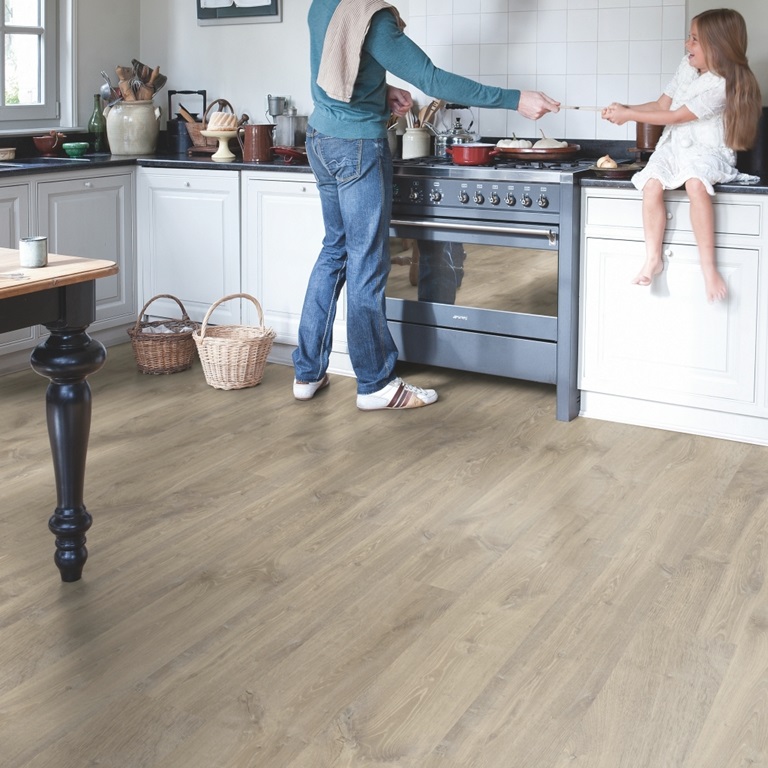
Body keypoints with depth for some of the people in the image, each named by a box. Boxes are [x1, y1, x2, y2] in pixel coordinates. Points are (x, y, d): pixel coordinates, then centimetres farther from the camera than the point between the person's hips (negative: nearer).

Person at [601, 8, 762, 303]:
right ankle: (653, 258, -16)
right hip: (674, 146, 6)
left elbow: (675, 117, -16)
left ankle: (708, 265, -32)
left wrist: (629, 115, -12)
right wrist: (625, 109, 1)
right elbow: (662, 104, 16)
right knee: (652, 184, -25)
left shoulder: (721, 85, -16)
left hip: (707, 150, -6)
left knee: (695, 183, -38)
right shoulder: (687, 67, 7)